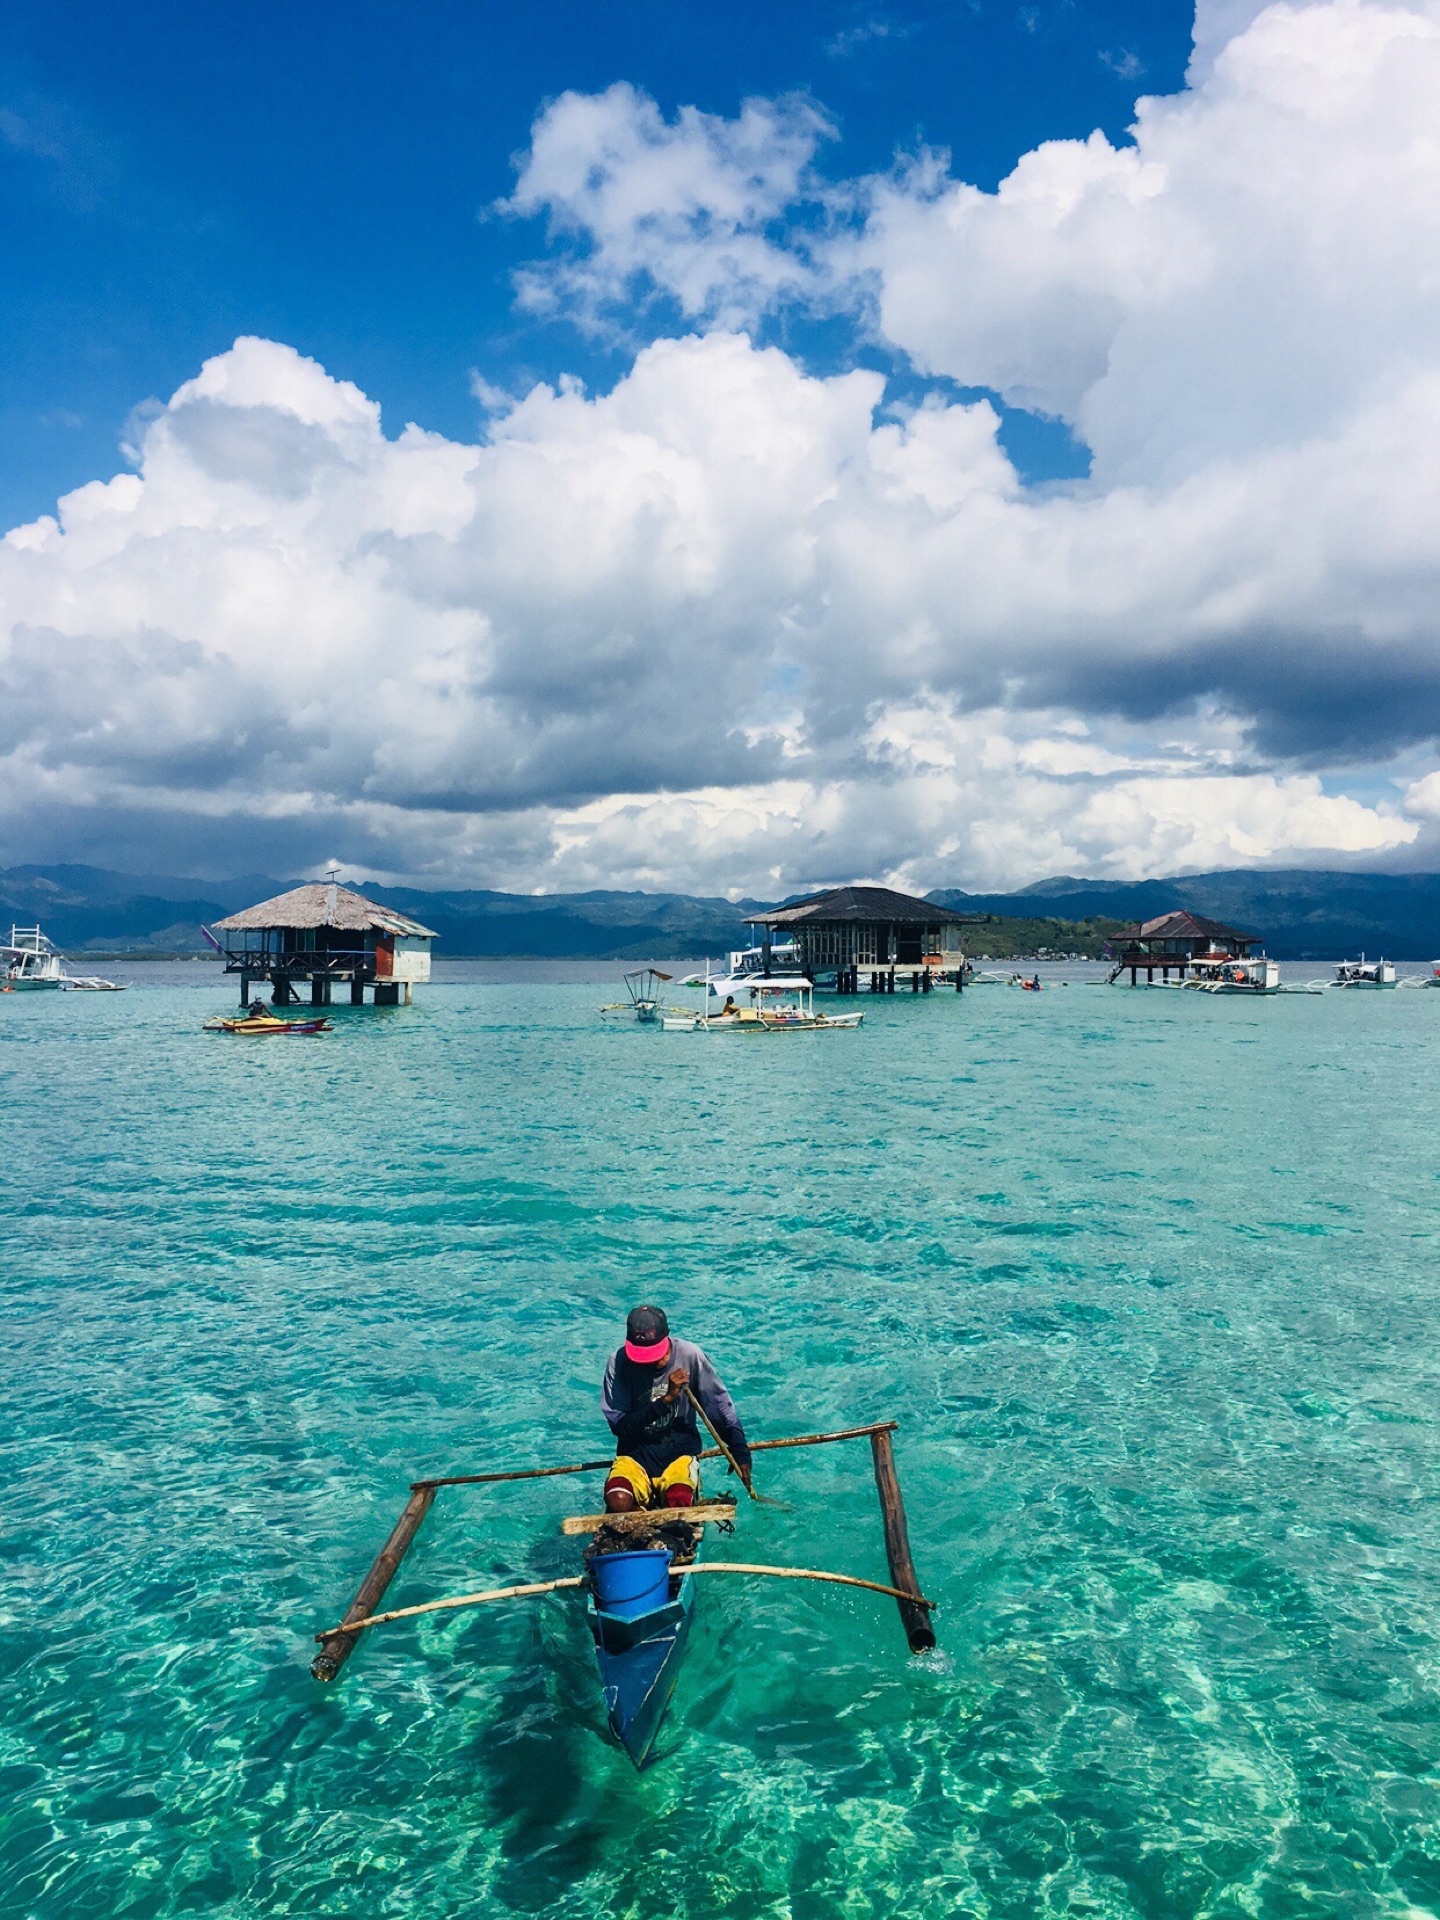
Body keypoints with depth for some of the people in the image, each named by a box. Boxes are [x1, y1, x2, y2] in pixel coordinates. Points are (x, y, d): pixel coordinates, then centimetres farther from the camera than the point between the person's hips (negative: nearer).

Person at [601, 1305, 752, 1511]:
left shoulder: (689, 1355, -8)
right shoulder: (619, 1361, -10)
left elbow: (721, 1407, 2)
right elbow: (619, 1426, -13)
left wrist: (740, 1453, 0)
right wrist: (666, 1399, -20)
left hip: (680, 1450, 0)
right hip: (635, 1453, 1)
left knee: (678, 1501, -32)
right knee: (618, 1501, -30)